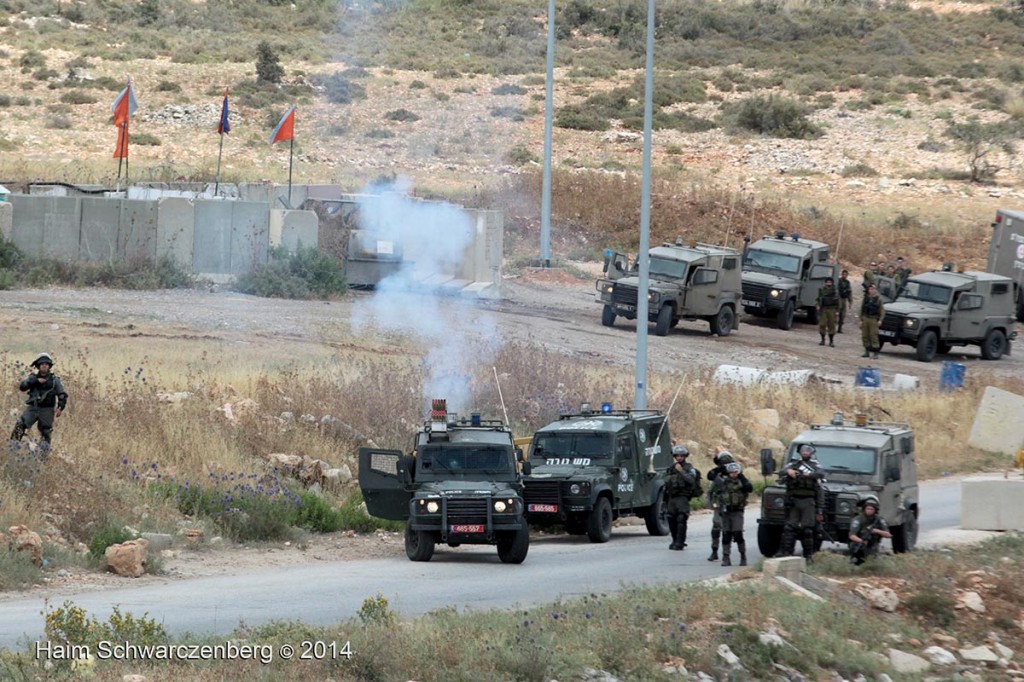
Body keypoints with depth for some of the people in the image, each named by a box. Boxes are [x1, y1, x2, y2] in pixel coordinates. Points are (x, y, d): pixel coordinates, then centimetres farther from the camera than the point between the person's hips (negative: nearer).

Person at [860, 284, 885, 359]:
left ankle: (876, 353, -6)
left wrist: (880, 320, -10)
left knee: (873, 336, -9)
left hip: (873, 319, -5)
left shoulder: (879, 299, 1)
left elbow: (882, 310, -1)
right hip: (865, 318, 5)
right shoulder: (866, 298, 12)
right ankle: (867, 352, 15)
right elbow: (861, 310, 16)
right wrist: (861, 320, 10)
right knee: (865, 336, 5)